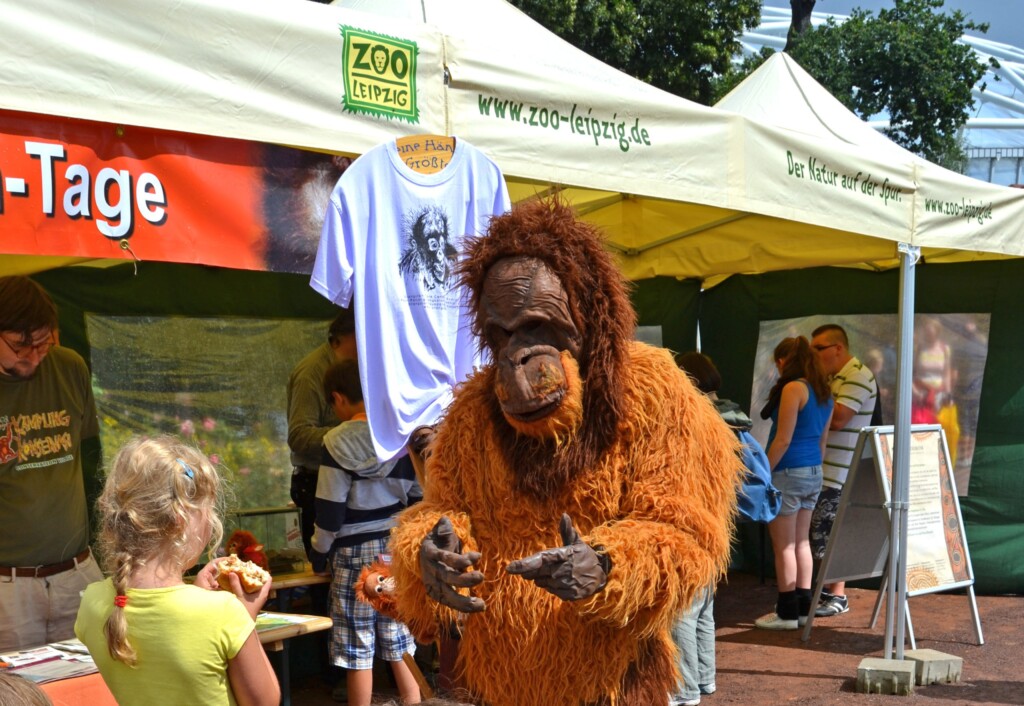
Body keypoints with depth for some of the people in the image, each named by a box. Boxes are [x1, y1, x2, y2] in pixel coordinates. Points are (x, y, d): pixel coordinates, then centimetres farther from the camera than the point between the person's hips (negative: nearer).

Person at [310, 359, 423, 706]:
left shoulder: (338, 443, -12)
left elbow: (330, 511, -10)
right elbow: (418, 494, 5)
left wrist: (320, 555, 2)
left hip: (355, 551, -4)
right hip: (400, 547, 4)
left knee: (358, 651, 2)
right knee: (401, 644, 12)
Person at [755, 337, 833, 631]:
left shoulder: (793, 388, -15)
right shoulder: (824, 392, 11)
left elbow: (783, 440, -18)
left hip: (788, 473, -9)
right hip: (814, 473, 9)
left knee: (784, 546, -1)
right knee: (801, 542, 14)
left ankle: (787, 613, 3)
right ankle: (803, 607, 19)